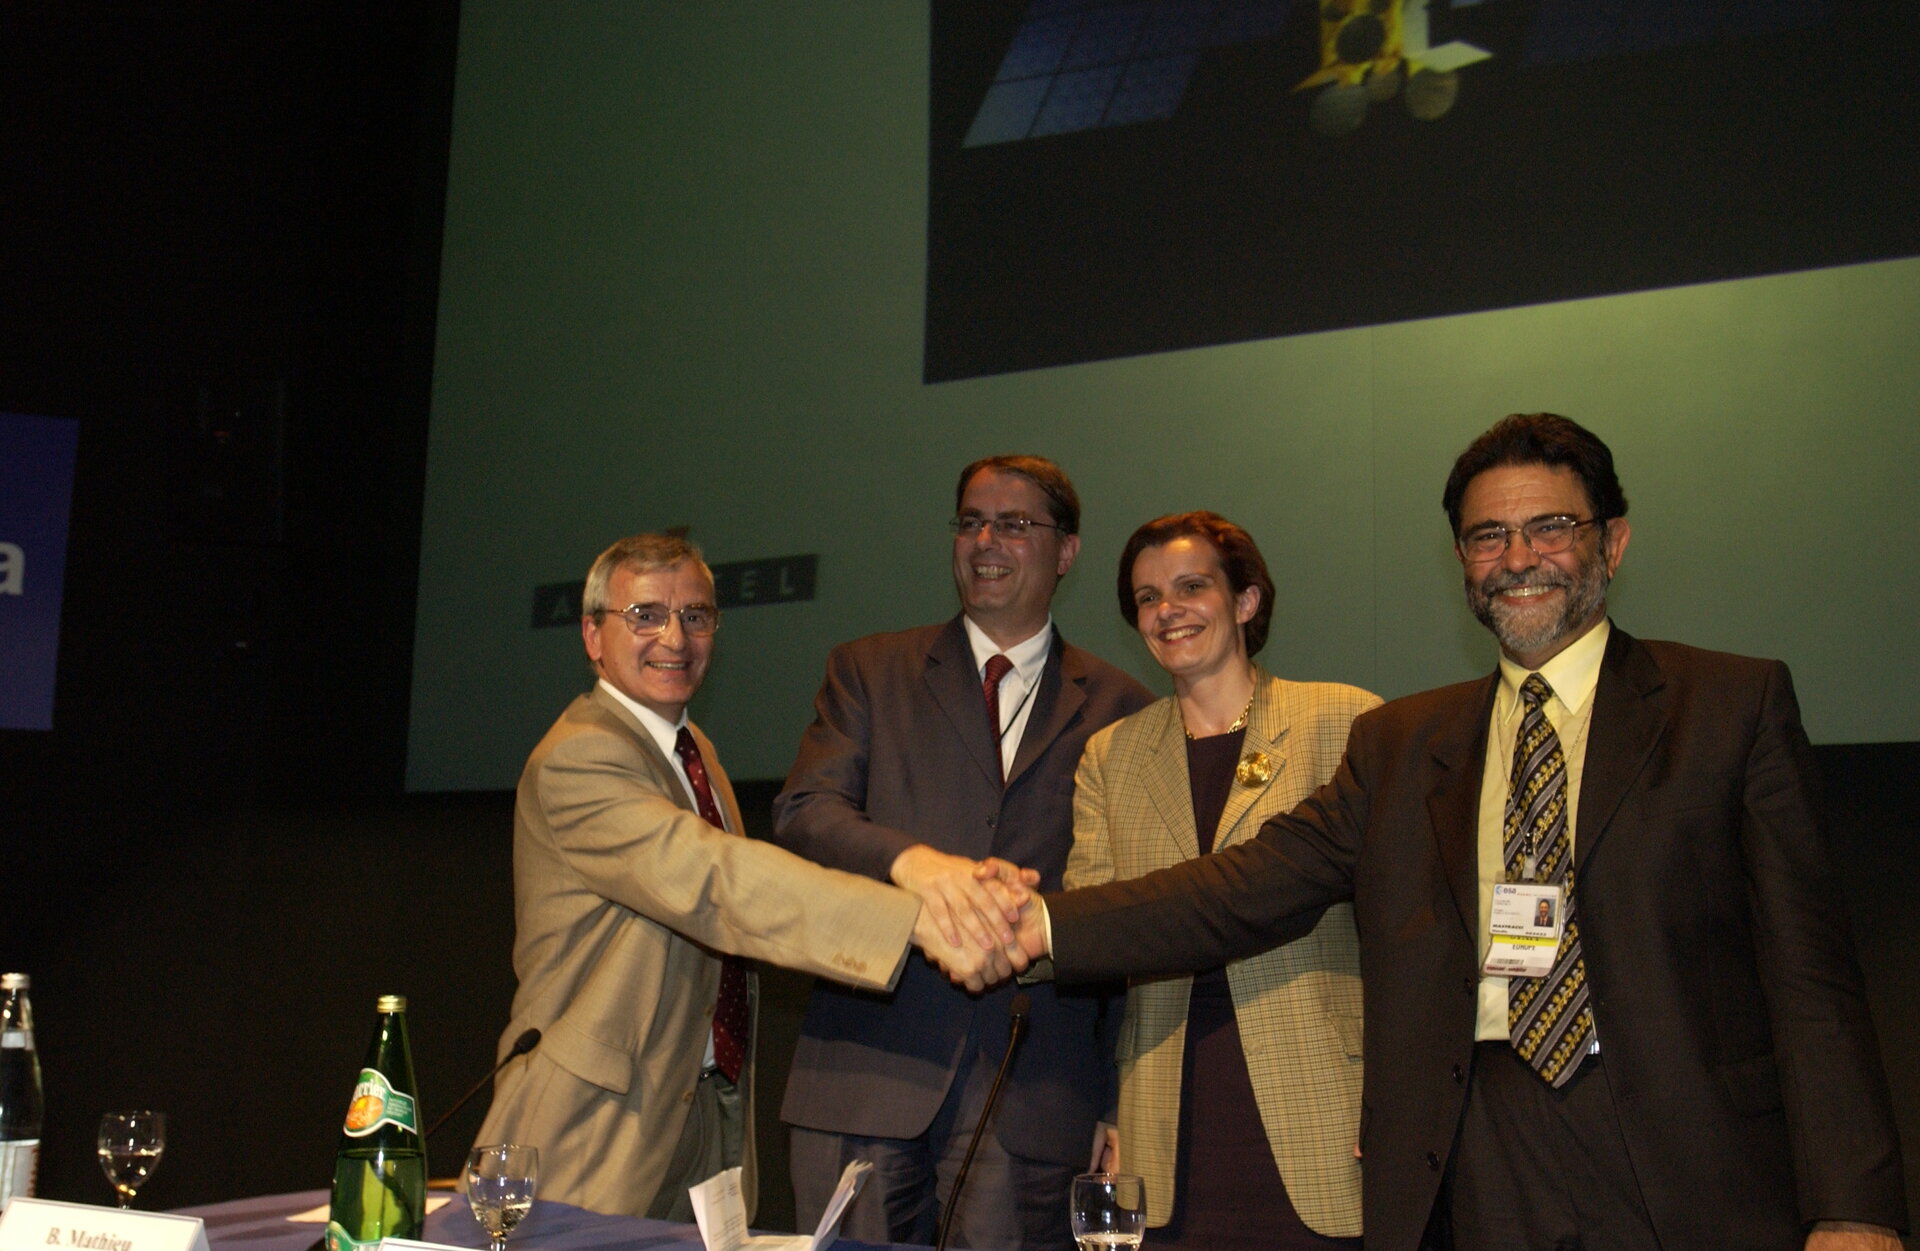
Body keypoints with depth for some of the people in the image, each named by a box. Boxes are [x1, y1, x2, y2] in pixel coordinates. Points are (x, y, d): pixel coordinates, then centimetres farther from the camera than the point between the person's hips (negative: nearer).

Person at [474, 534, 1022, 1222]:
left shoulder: (694, 750, 14)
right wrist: (919, 918, -43)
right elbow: (710, 880, -33)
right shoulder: (576, 759, -19)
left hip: (710, 1107, 8)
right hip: (602, 1122, -8)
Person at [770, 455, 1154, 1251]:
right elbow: (803, 814, -2)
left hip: (1031, 1094, 0)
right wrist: (910, 859, -24)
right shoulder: (869, 671, 13)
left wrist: (1120, 1102, 6)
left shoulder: (1122, 711, 11)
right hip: (870, 1069, 1)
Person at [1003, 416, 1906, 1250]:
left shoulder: (1737, 705, 5)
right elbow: (1254, 885, 2)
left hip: (1689, 1175, -2)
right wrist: (1042, 925, -11)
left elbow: (1806, 966, -1)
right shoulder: (1399, 744, 14)